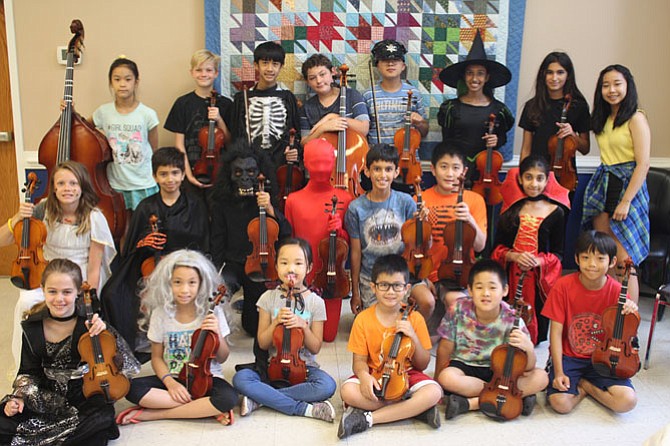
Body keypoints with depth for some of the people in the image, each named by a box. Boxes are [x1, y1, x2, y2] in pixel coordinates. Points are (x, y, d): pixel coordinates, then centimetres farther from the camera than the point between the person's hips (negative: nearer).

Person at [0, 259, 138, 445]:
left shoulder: (89, 321, -13)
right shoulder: (33, 327, -3)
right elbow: (29, 372, 11)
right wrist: (19, 397, -8)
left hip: (85, 393, -3)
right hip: (48, 395, 3)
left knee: (103, 416, -35)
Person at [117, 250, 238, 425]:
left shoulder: (211, 312, -7)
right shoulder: (160, 313, -4)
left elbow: (221, 358, 1)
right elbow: (157, 357, 4)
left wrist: (217, 334, -19)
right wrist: (169, 381, -15)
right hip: (172, 378, 1)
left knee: (229, 398, -33)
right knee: (132, 388, -26)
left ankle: (152, 414, -19)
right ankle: (206, 408, -20)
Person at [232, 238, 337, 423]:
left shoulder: (315, 302, -1)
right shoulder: (268, 298, 0)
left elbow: (315, 347, 1)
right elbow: (262, 343, 1)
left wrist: (303, 326, -16)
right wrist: (276, 322, -16)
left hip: (304, 367, 0)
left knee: (327, 385, -32)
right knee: (240, 378, -28)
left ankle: (260, 398, -21)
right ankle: (305, 409, -25)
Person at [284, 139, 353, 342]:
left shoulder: (344, 199, -3)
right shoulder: (293, 200, -3)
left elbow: (350, 242, 5)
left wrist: (340, 230, -16)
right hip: (301, 278, 0)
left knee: (329, 334, 9)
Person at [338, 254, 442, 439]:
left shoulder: (415, 319, -6)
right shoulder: (363, 319, -7)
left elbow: (422, 365, -1)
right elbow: (359, 361, -2)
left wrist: (413, 337, -18)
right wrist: (364, 375, -26)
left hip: (406, 375, 1)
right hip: (375, 378, 0)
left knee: (433, 392, -30)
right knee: (347, 391, -31)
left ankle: (366, 418, -25)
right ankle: (414, 408, -20)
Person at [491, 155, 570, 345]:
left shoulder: (556, 212, 1)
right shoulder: (512, 208, 4)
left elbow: (558, 253, 2)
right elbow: (498, 246, 4)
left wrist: (538, 261, -18)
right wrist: (514, 256, -17)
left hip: (541, 276, -1)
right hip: (511, 274, 1)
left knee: (536, 326, 1)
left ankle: (531, 341, 29)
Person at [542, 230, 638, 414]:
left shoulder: (616, 290, -8)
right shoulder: (563, 286, -13)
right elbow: (556, 332, -11)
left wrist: (630, 313, -21)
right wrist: (558, 372, -17)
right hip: (568, 356, -2)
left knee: (627, 401, -21)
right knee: (560, 402, -26)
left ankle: (583, 384, 5)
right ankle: (586, 386, 7)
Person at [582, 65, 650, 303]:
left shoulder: (635, 118, -9)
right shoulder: (604, 118, 14)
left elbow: (643, 163, -15)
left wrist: (626, 201, -19)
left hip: (627, 187, -7)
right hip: (602, 187, 8)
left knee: (624, 261, -7)